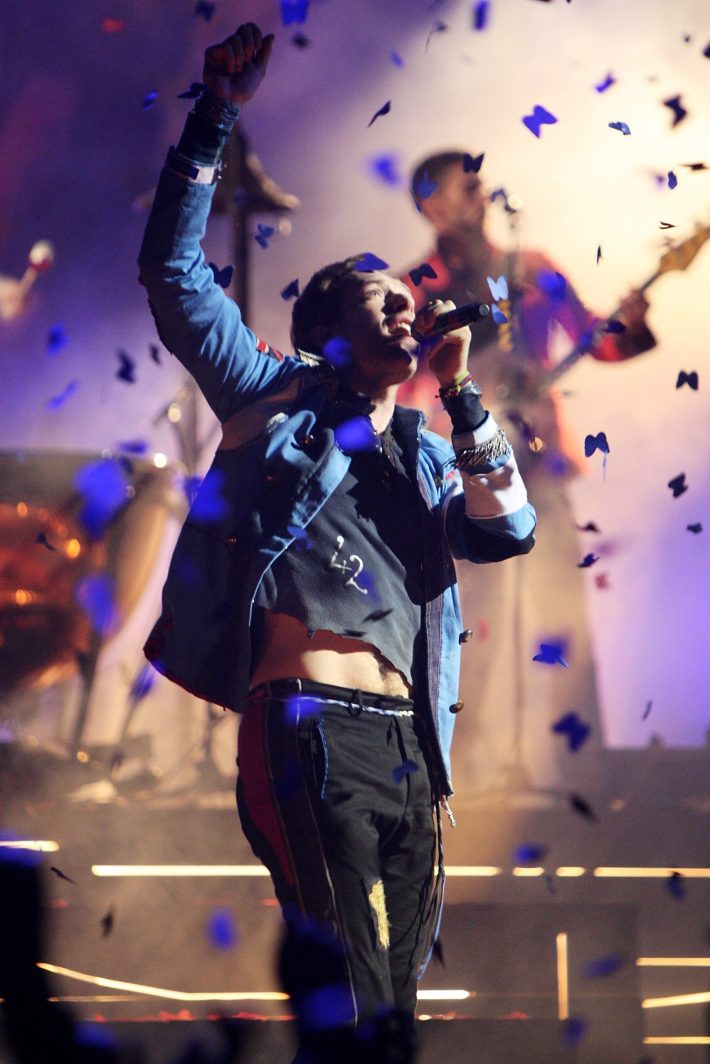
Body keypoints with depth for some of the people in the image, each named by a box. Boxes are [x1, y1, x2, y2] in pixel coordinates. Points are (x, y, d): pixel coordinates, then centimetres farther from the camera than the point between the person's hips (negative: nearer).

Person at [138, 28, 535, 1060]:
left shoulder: (423, 451, 25)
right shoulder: (282, 396, 11)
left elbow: (508, 532, 11)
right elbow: (174, 272, 5)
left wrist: (461, 394, 7)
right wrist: (214, 120, 0)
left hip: (409, 743, 6)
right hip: (311, 728, -6)